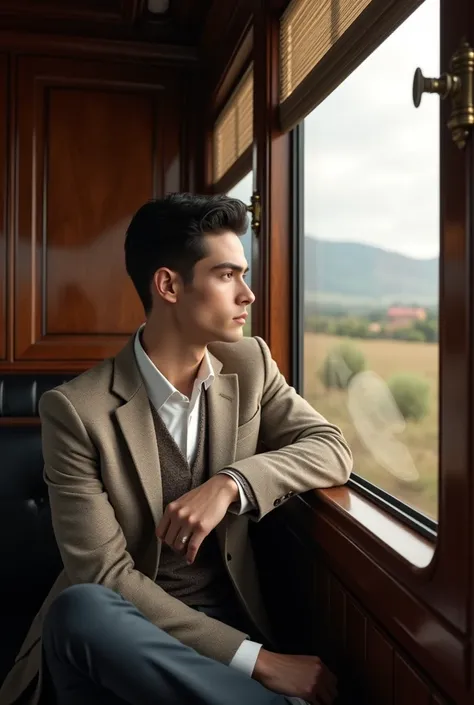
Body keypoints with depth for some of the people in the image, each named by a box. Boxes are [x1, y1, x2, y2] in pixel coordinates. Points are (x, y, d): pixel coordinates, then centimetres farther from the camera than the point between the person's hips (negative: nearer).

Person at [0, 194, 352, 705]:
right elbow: (104, 574, -17)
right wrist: (255, 659, -23)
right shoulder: (76, 410, -14)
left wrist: (229, 484, -21)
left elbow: (332, 450, -2)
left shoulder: (250, 365, 2)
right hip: (126, 624, 0)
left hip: (227, 616, 0)